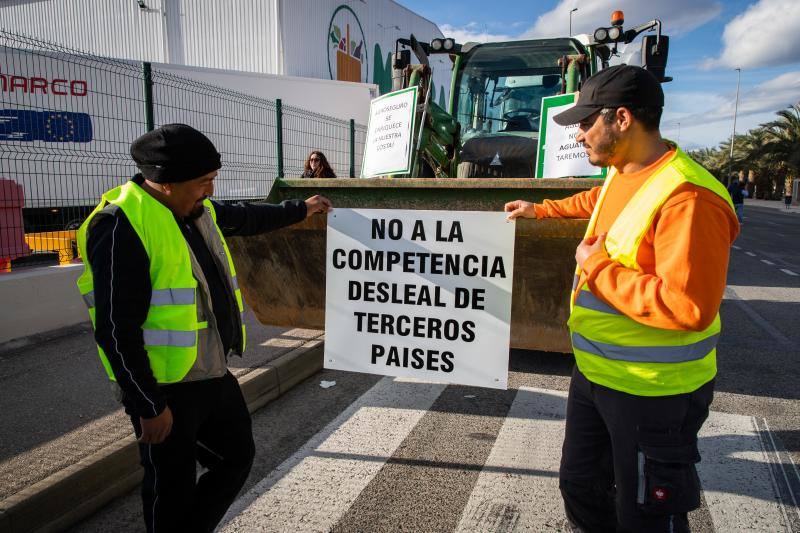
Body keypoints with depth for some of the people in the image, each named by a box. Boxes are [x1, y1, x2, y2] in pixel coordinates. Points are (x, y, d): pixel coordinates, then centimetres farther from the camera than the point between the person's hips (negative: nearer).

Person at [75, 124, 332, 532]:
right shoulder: (122, 226, -21)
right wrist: (150, 406, -19)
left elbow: (247, 218, 27)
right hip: (165, 390, -9)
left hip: (214, 376, 9)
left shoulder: (198, 210, 5)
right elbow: (116, 330, -22)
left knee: (237, 457, 21)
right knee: (172, 491, 10)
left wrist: (300, 210, 38)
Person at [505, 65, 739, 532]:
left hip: (652, 392, -9)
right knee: (581, 489, 23)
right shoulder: (620, 174, 3)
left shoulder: (686, 198, -26)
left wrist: (598, 269, -23)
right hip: (594, 373, 9)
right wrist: (540, 210, 37)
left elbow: (688, 307, -32)